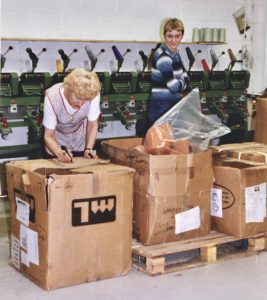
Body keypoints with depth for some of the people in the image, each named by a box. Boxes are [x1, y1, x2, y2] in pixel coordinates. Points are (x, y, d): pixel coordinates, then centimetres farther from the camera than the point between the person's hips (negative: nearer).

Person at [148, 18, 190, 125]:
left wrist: (179, 82, -11)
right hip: (161, 108, -9)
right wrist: (182, 82, -2)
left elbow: (186, 78, 9)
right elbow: (174, 86, -23)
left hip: (174, 106, 9)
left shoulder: (175, 54, 10)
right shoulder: (162, 56, -18)